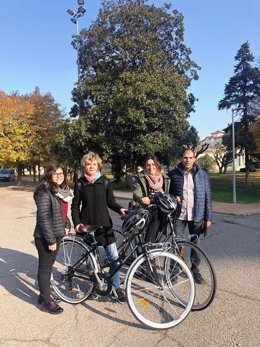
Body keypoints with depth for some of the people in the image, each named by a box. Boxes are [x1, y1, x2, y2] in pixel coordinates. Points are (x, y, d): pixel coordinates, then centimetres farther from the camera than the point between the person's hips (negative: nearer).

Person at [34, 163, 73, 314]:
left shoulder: (63, 190, 8)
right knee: (45, 267, 5)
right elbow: (43, 218, -22)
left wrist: (67, 225, 6)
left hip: (57, 234, 8)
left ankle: (45, 294, 35)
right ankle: (46, 301, 18)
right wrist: (51, 240, -22)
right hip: (45, 237, -8)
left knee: (49, 265, 19)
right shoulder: (44, 192, -18)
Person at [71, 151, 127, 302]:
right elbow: (75, 206, 3)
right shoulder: (80, 184, 0)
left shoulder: (105, 182, 0)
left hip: (104, 225, 0)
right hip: (87, 225, 0)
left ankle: (116, 288, 14)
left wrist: (120, 209, -14)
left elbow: (110, 201, 6)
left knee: (114, 257, -4)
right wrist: (77, 223, -10)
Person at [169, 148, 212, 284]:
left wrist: (208, 217, -2)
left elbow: (207, 196, 0)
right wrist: (173, 198, -13)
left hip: (196, 216, 1)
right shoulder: (174, 174, -2)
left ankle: (195, 270, 31)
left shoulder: (202, 174, -1)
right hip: (179, 215, 0)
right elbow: (168, 192, 9)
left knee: (195, 243, 13)